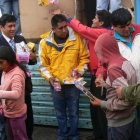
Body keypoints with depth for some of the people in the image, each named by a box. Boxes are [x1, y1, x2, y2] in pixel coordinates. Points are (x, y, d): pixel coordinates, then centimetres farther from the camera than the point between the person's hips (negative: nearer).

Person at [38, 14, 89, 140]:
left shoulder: (76, 38, -8)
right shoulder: (45, 42, -6)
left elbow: (84, 57, 1)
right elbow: (43, 64, 3)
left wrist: (80, 70, -14)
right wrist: (49, 77, -11)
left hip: (72, 83, -1)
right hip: (56, 84, 1)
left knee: (74, 112, 11)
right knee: (60, 113, 16)